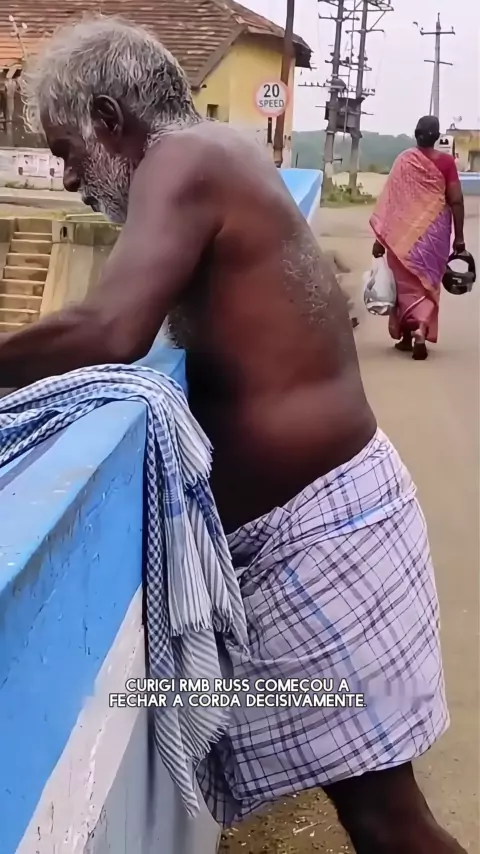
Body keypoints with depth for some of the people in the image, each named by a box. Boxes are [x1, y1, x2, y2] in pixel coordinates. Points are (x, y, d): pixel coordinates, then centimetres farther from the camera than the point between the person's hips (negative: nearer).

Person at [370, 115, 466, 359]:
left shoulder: (404, 160, -3)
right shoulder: (446, 161, -2)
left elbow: (390, 201, -5)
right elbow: (456, 201, -4)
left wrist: (382, 236, -1)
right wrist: (458, 236, 4)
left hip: (405, 231, 0)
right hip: (434, 231, 0)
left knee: (406, 282, 10)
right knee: (427, 282, 7)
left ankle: (406, 336, 12)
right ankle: (421, 332, -12)